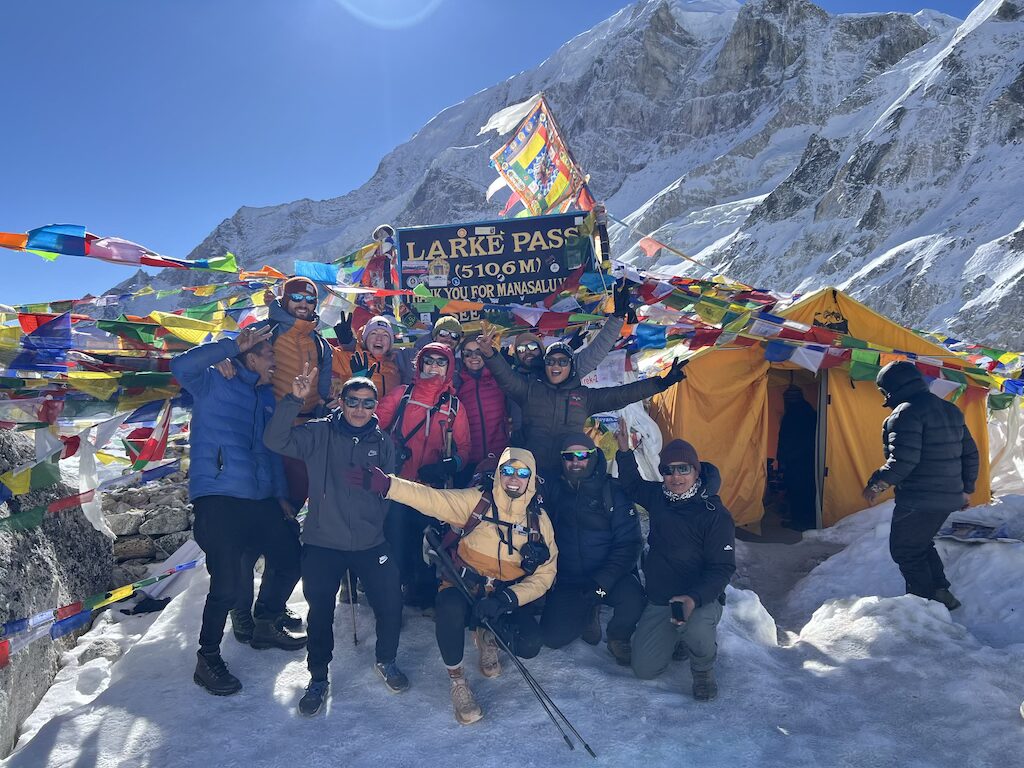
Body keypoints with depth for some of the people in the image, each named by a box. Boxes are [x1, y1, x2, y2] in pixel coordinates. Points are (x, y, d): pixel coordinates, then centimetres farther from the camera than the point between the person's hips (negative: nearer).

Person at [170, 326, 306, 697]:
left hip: (260, 500, 8)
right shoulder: (214, 384, -1)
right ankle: (208, 659, 12)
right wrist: (233, 345, -19)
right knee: (228, 582, -9)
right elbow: (182, 366, -21)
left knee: (290, 558, 13)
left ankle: (265, 626, 34)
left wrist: (281, 495, 17)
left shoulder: (267, 398, 18)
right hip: (218, 500, -7)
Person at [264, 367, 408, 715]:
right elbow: (275, 440, -19)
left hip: (371, 543, 2)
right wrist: (294, 399, -29)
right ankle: (317, 678, 29)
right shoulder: (319, 433, -4)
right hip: (323, 543, -2)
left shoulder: (383, 443, 3)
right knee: (320, 612, 7)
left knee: (391, 604, 1)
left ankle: (386, 661, 29)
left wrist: (391, 535, 7)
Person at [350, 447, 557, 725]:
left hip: (507, 596, 2)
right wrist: (384, 484, -33)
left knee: (529, 644, -23)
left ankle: (489, 636, 15)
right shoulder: (477, 501, -8)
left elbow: (545, 574, -4)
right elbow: (432, 499, -19)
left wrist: (508, 599, -21)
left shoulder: (539, 520, -2)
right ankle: (457, 680, -8)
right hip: (464, 586, -2)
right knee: (450, 609, -37)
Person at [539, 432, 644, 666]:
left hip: (609, 577, -2)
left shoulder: (613, 492, -7)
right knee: (553, 636, -12)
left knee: (633, 601, -30)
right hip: (566, 581, 2)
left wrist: (601, 582, -21)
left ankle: (618, 638, 4)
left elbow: (629, 543, -11)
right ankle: (588, 613, 19)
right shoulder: (552, 491, 1)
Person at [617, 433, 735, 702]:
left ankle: (703, 668, -3)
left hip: (701, 599, -5)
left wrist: (694, 599, -32)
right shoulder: (658, 497, -1)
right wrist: (625, 451, 10)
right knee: (644, 669, 1)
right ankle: (678, 639, 30)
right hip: (658, 600, 5)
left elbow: (722, 567, -18)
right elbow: (632, 485, 22)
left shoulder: (715, 514, -17)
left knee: (694, 631, -39)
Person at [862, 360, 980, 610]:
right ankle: (941, 593, 23)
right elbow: (970, 454, 18)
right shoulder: (950, 410, 13)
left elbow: (903, 461, -24)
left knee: (905, 551, 5)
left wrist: (876, 485, -11)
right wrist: (966, 489, 25)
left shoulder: (905, 412, -16)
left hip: (918, 502, -9)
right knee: (922, 545, 24)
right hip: (948, 499, 9)